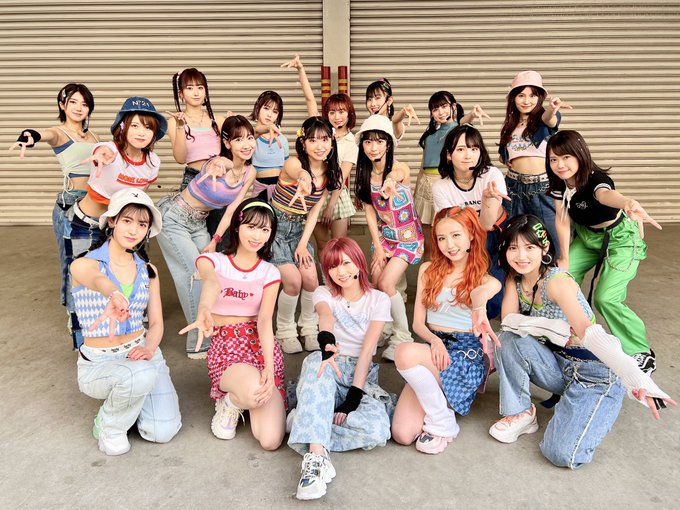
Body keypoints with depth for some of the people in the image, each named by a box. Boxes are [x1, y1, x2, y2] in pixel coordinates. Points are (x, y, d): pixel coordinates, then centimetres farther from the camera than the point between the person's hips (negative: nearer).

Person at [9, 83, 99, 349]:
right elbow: (46, 135, -28)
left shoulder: (93, 137, 15)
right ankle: (75, 319, 13)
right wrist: (29, 136, -50)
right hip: (69, 205, -5)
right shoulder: (58, 133, -4)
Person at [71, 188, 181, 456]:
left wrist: (148, 349, -19)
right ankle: (109, 425, -4)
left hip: (141, 353, 4)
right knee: (142, 374, -37)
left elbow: (156, 322, 4)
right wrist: (115, 295, -62)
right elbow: (97, 279, -37)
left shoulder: (148, 270, 5)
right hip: (98, 362, -3)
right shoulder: (84, 264, -11)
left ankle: (125, 396, 17)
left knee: (164, 431, -15)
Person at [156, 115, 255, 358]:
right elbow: (215, 166, -53)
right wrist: (217, 167, -76)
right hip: (173, 217, -7)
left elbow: (231, 210, -2)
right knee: (196, 274, -9)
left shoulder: (249, 173, -6)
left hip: (198, 223, 7)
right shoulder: (220, 163, -26)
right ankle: (200, 343, 3)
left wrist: (215, 241, -7)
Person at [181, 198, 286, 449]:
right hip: (224, 345, -2)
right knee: (254, 391, -38)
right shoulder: (212, 260, 2)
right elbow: (211, 283, -24)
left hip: (262, 346, 2)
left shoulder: (270, 272, 9)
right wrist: (204, 311, -49)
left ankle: (241, 398, 17)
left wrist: (269, 366, -21)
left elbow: (265, 320, -4)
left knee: (270, 440, -15)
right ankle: (229, 403, 1)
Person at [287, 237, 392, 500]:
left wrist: (354, 395, -20)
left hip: (362, 375, 0)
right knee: (317, 361, -38)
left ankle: (307, 423, -18)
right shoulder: (324, 293, 5)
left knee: (378, 430, -31)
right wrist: (326, 343, -46)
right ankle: (316, 455, -45)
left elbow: (367, 348, -9)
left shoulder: (378, 299, 4)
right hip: (331, 371, 0)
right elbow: (325, 315, -22)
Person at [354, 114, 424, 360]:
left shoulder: (400, 169, -19)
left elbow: (400, 175, -45)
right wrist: (378, 247, -5)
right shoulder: (364, 173, -5)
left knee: (386, 284, -14)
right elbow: (369, 211, -2)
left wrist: (391, 183, -70)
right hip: (384, 235, 5)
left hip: (408, 236, -5)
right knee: (375, 284, -2)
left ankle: (403, 338, 4)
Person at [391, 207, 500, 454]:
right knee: (402, 435, -17)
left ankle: (443, 423, -12)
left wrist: (479, 304, -50)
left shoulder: (482, 276, 4)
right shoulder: (428, 270, 12)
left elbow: (491, 286, -25)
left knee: (405, 353, -34)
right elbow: (418, 323, 7)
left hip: (466, 353, -3)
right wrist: (435, 340, -16)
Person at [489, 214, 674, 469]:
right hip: (559, 365, 5)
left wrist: (638, 378, -50)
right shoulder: (515, 277, -3)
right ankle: (520, 413, -5)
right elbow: (508, 319, -15)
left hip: (595, 371, -5)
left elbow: (590, 333, -37)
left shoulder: (556, 281, -24)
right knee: (510, 340, -24)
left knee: (562, 454, -20)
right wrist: (556, 329, -30)